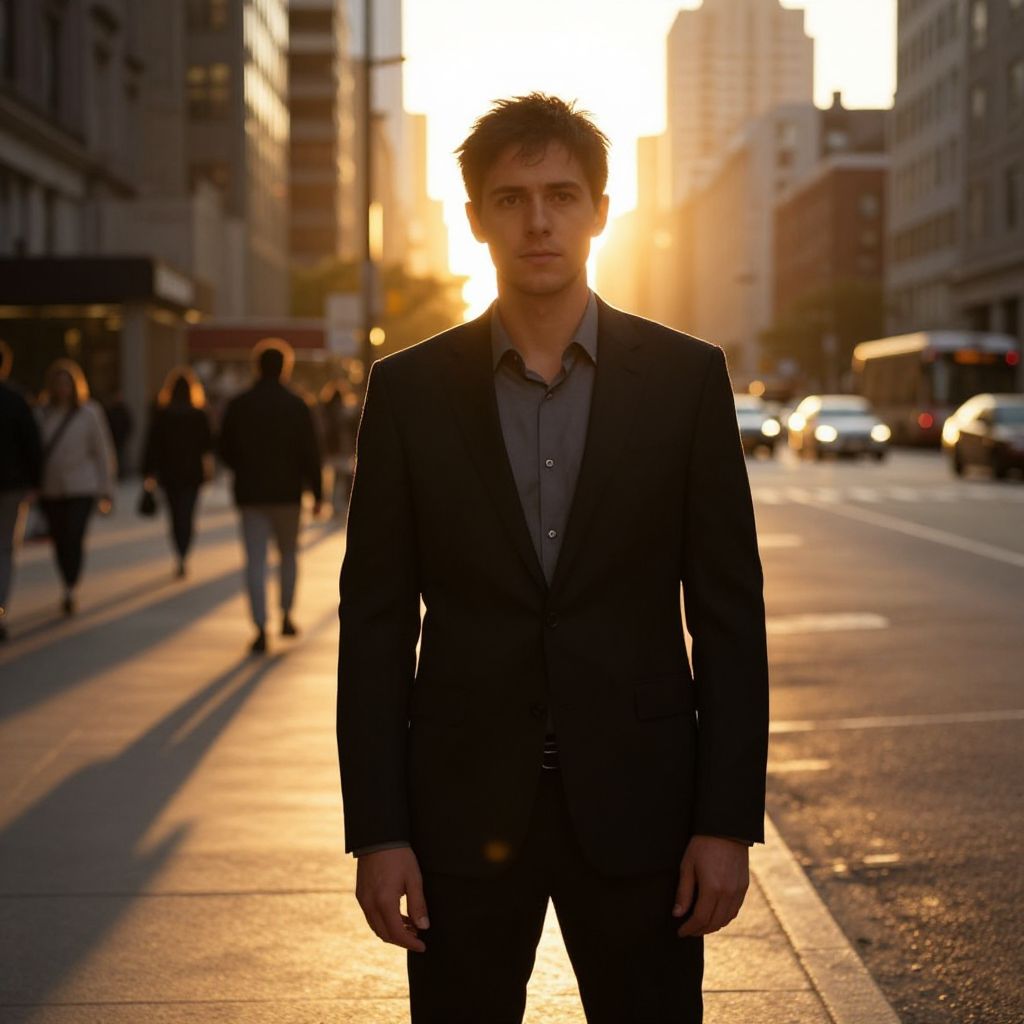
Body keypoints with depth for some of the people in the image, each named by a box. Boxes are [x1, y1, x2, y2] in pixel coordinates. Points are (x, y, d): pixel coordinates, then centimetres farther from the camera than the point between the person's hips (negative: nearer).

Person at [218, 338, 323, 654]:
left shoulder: (238, 405, 0)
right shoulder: (297, 406, -4)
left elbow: (225, 451, 5)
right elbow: (310, 454, -5)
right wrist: (316, 494, 1)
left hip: (250, 494, 1)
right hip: (287, 494, -1)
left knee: (255, 561, 0)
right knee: (288, 554, 17)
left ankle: (261, 628, -7)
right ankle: (286, 616, 17)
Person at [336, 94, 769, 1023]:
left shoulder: (686, 378, 0)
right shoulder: (410, 389, 1)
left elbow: (728, 613, 0)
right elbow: (376, 623, 1)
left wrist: (729, 821, -5)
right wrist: (376, 831, -4)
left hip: (636, 804, 0)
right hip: (462, 805, 1)